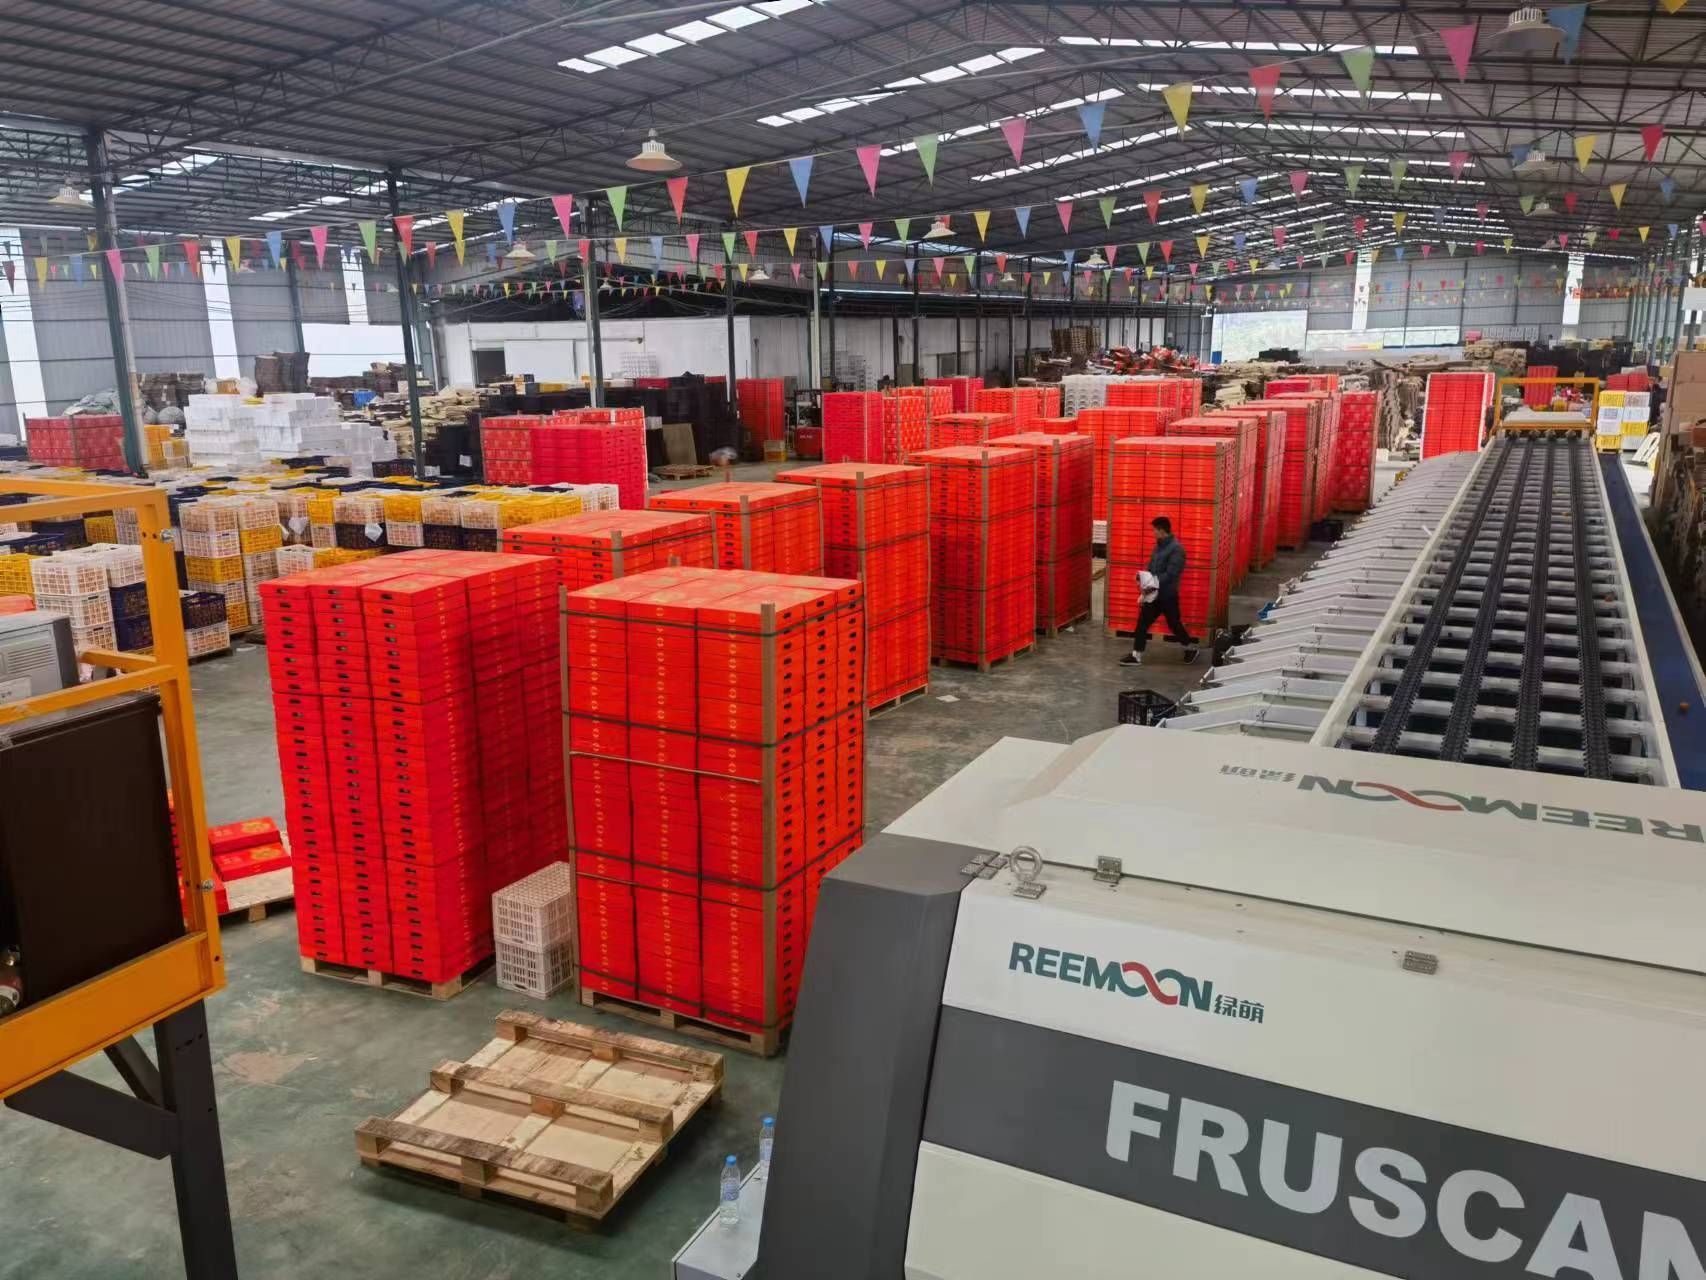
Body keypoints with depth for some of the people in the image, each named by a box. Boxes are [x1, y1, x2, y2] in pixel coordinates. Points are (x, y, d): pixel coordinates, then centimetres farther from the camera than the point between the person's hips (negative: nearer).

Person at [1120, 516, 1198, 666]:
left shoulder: (1176, 548, -19)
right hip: (1154, 594, 8)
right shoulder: (1159, 545, 9)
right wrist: (1143, 577, -2)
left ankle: (1191, 648, 31)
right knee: (1142, 623, 3)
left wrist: (1153, 585, -27)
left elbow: (1171, 574, -24)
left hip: (1168, 595, -8)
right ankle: (1136, 656, 7)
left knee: (1174, 625, 8)